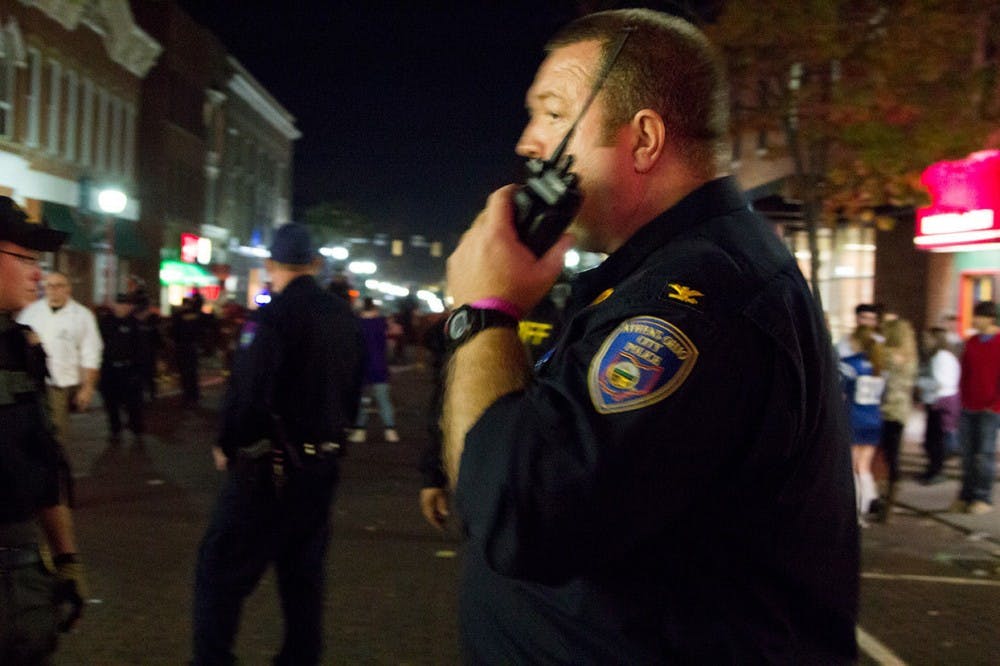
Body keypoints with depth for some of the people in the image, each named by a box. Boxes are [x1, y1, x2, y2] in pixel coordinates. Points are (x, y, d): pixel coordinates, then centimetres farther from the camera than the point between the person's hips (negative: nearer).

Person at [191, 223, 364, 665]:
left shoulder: (271, 317, -17)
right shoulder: (344, 317, 5)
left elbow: (247, 394, -23)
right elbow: (353, 390, 12)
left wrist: (227, 445, -7)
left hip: (270, 467, -7)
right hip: (321, 464, 7)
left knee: (220, 571, 2)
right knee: (303, 572, 17)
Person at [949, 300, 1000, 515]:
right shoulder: (971, 343, 12)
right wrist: (963, 399, 9)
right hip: (968, 408, 5)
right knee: (968, 453, 6)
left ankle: (983, 498, 5)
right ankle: (966, 496, 13)